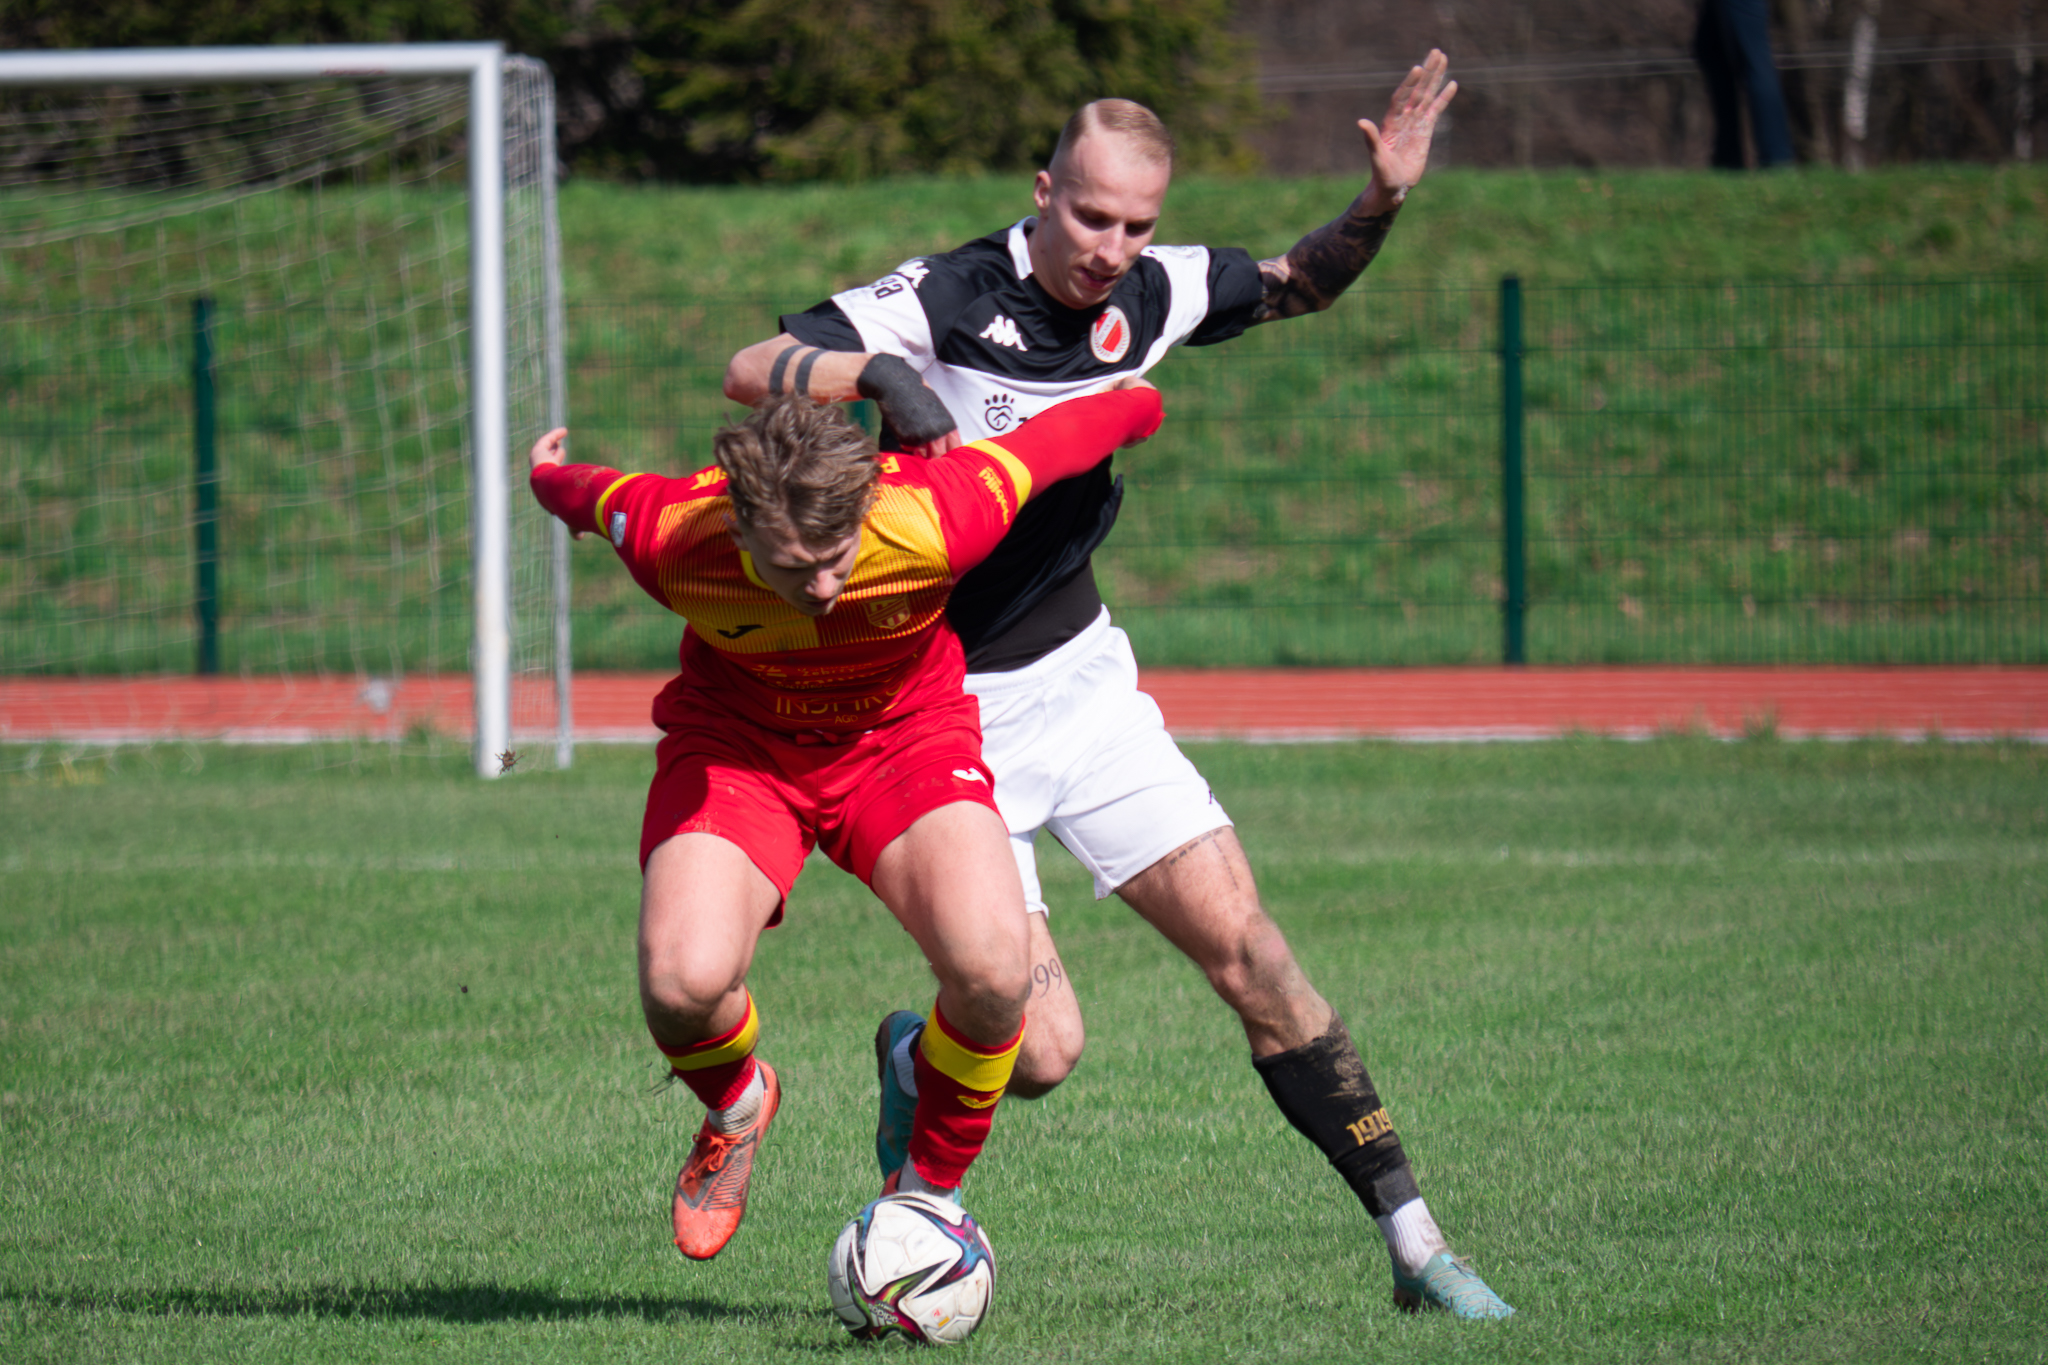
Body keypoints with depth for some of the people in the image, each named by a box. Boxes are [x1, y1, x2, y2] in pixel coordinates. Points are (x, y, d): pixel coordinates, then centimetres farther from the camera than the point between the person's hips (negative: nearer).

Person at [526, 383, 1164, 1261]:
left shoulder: (936, 520, -35)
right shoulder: (675, 539, -31)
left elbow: (1058, 440, -14)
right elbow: (599, 495, -5)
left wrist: (1133, 407, 8)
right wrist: (551, 479, 19)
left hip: (905, 732, 0)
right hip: (734, 741, 0)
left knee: (992, 969, -27)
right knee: (682, 984, -25)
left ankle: (929, 1187, 4)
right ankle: (735, 1107, 14)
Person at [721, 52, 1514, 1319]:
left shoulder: (1149, 297, -1)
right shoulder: (944, 299, -17)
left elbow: (1299, 285, 18)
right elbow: (752, 371, -23)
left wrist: (1379, 206, -1)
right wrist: (876, 375, -40)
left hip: (1081, 679, 5)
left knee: (1247, 945, -7)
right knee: (1040, 1048, -11)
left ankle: (1412, 1240, -3)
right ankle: (914, 1061, 26)